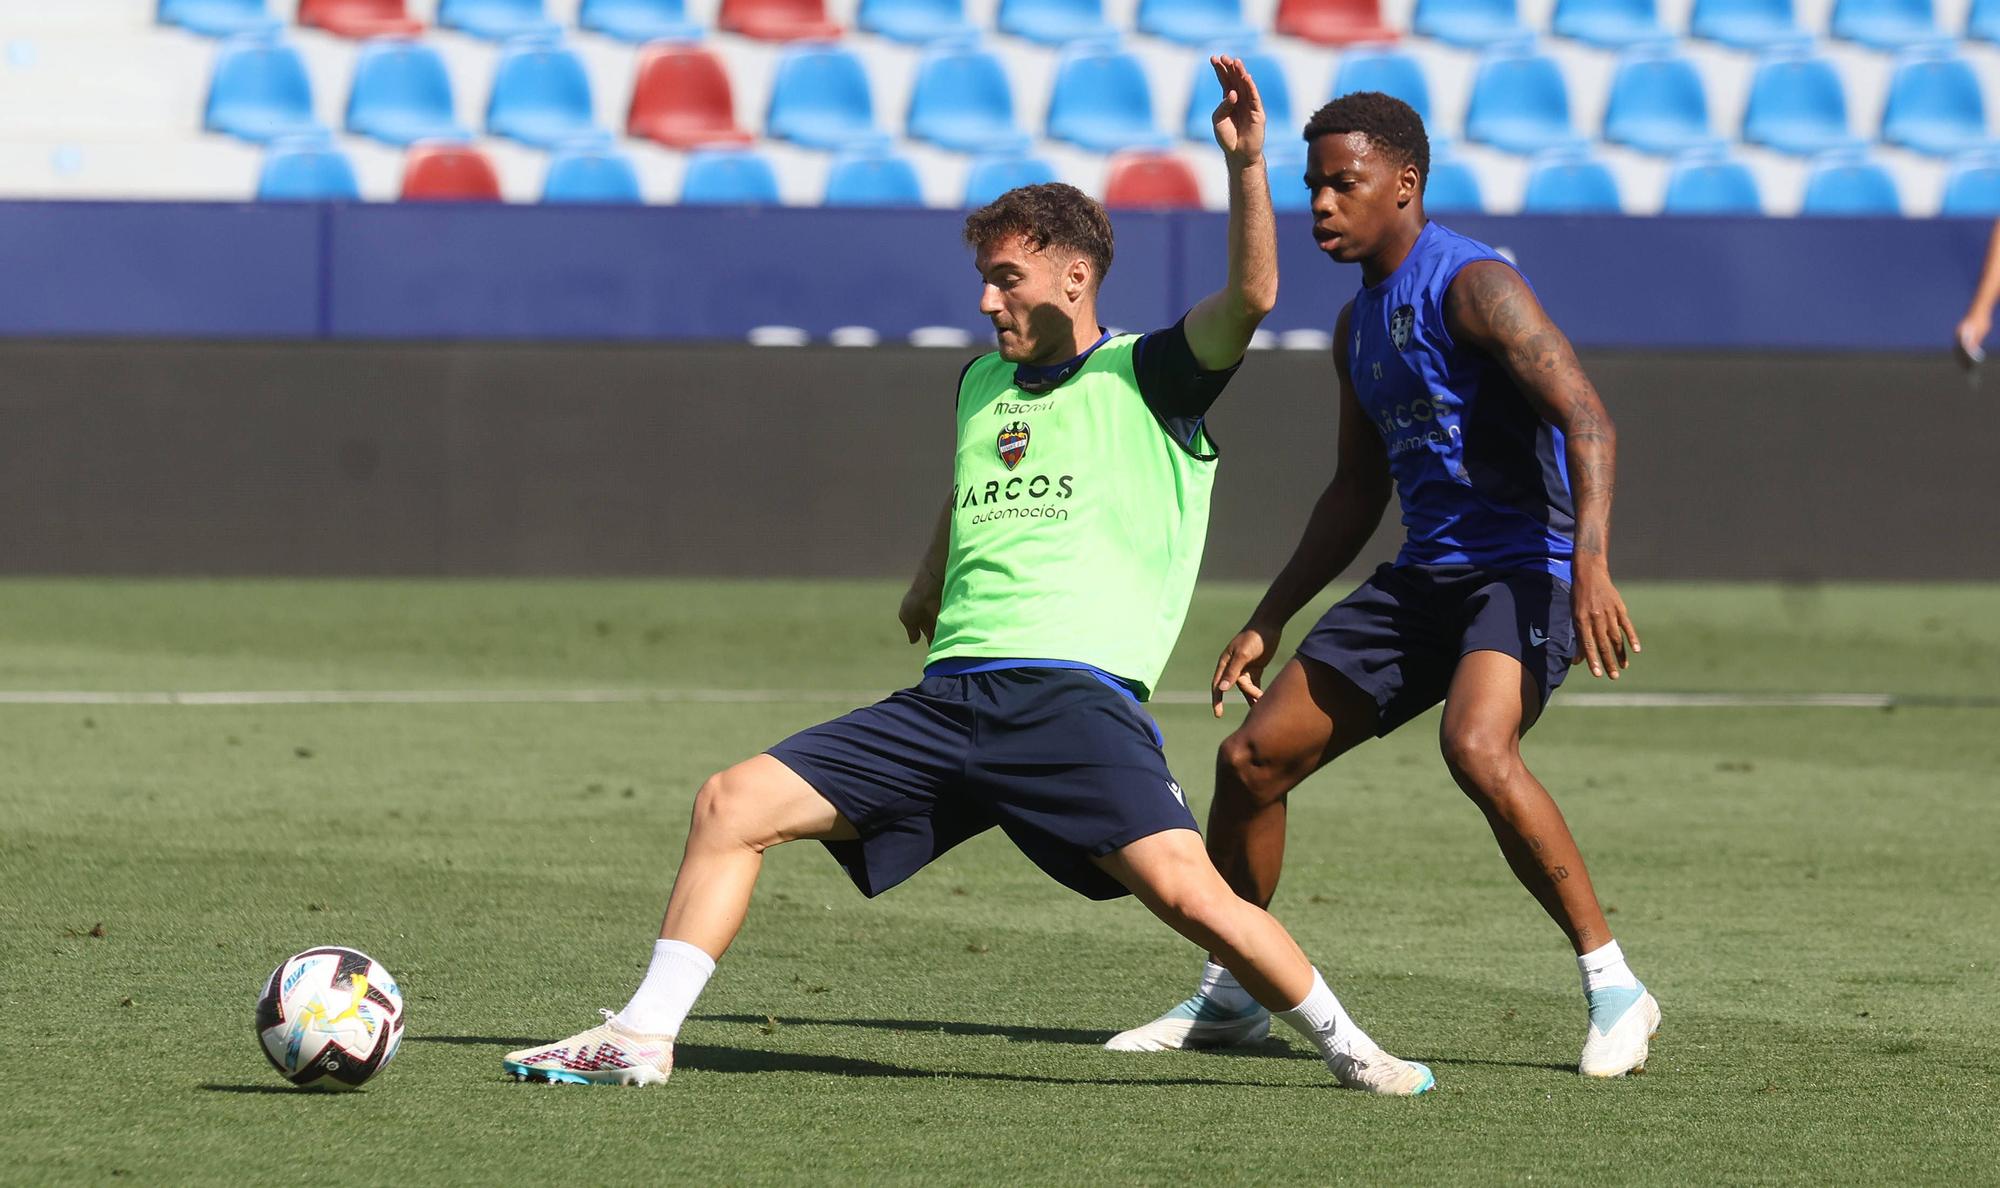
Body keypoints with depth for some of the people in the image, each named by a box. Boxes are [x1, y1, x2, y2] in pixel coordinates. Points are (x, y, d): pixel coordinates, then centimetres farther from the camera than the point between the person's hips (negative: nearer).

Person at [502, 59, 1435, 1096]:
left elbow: (1250, 297, -14)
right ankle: (642, 1038, 0)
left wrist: (1244, 164, -25)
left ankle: (1349, 1051, -6)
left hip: (1077, 693, -6)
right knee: (732, 802, -4)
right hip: (947, 698, 6)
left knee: (1186, 890, -25)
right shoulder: (982, 383, 22)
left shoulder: (1145, 377, 4)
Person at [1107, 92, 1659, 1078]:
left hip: (1521, 568, -9)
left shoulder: (1473, 286, -13)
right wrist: (1269, 621, 24)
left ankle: (1613, 987, -25)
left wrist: (1591, 563, -37)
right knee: (1251, 756, 5)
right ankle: (1228, 998, 23)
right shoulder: (1359, 324, 15)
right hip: (1423, 577, 9)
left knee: (1476, 748, -35)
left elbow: (1587, 420, -23)